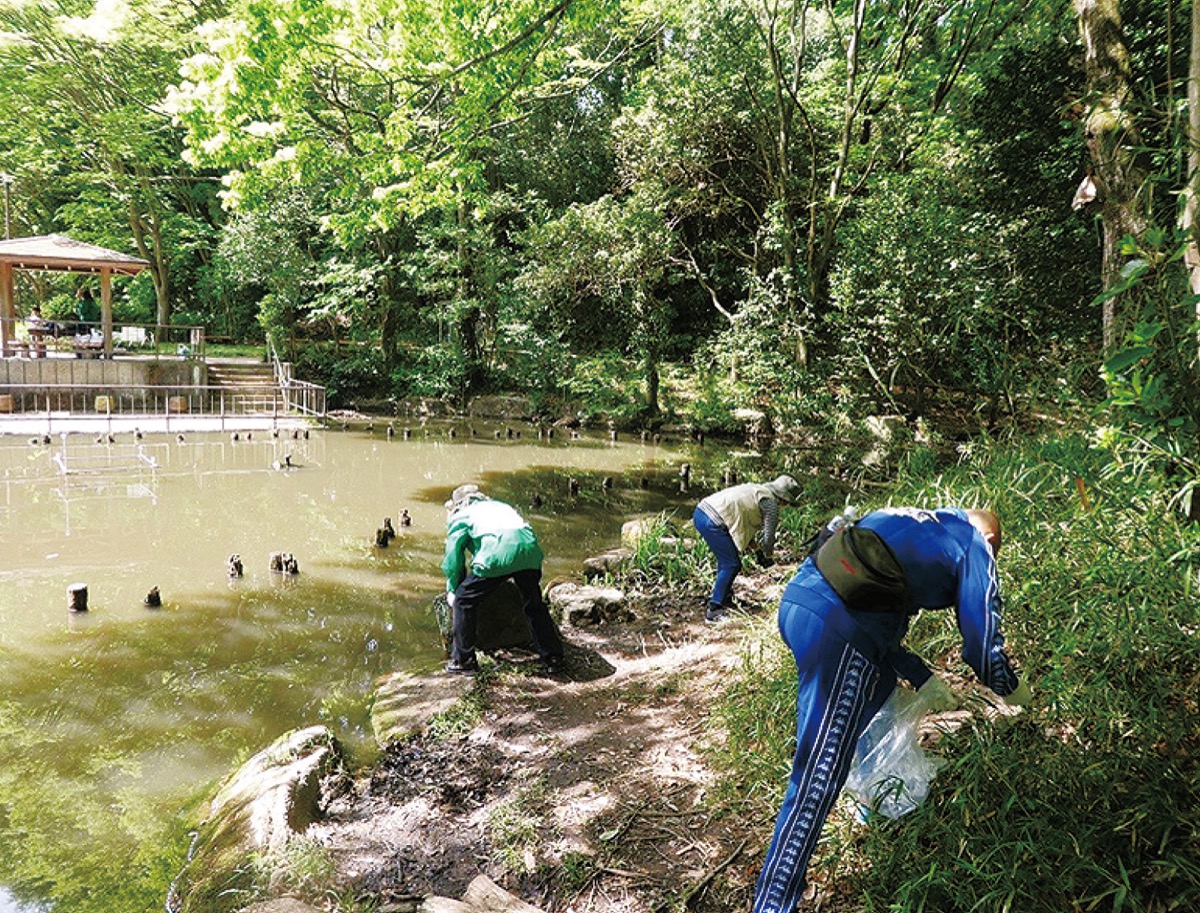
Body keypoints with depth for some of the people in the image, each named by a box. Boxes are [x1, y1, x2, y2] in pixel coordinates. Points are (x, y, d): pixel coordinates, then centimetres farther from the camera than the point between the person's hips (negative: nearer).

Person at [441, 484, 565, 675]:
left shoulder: (459, 517, 24)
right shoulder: (498, 505, 39)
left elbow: (453, 556, 23)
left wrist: (452, 591, 35)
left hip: (497, 555, -5)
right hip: (529, 548, 5)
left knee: (464, 600, 12)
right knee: (535, 605, 21)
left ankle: (463, 660, 16)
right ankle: (553, 658, 25)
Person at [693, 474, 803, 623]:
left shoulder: (758, 489, 24)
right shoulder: (771, 503, -3)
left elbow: (745, 523, 31)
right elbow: (769, 535, 0)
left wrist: (756, 548, 30)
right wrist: (767, 556, 19)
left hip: (700, 512, 10)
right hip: (712, 521, -10)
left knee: (726, 561, 24)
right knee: (732, 565, -1)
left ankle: (723, 595, 37)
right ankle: (714, 611, 1)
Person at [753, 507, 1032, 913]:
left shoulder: (915, 522, 30)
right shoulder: (974, 546, 10)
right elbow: (983, 646, 10)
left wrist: (923, 679, 33)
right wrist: (1013, 690, 30)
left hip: (798, 595, 9)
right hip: (837, 628, -8)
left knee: (881, 684, 35)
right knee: (818, 781, -3)